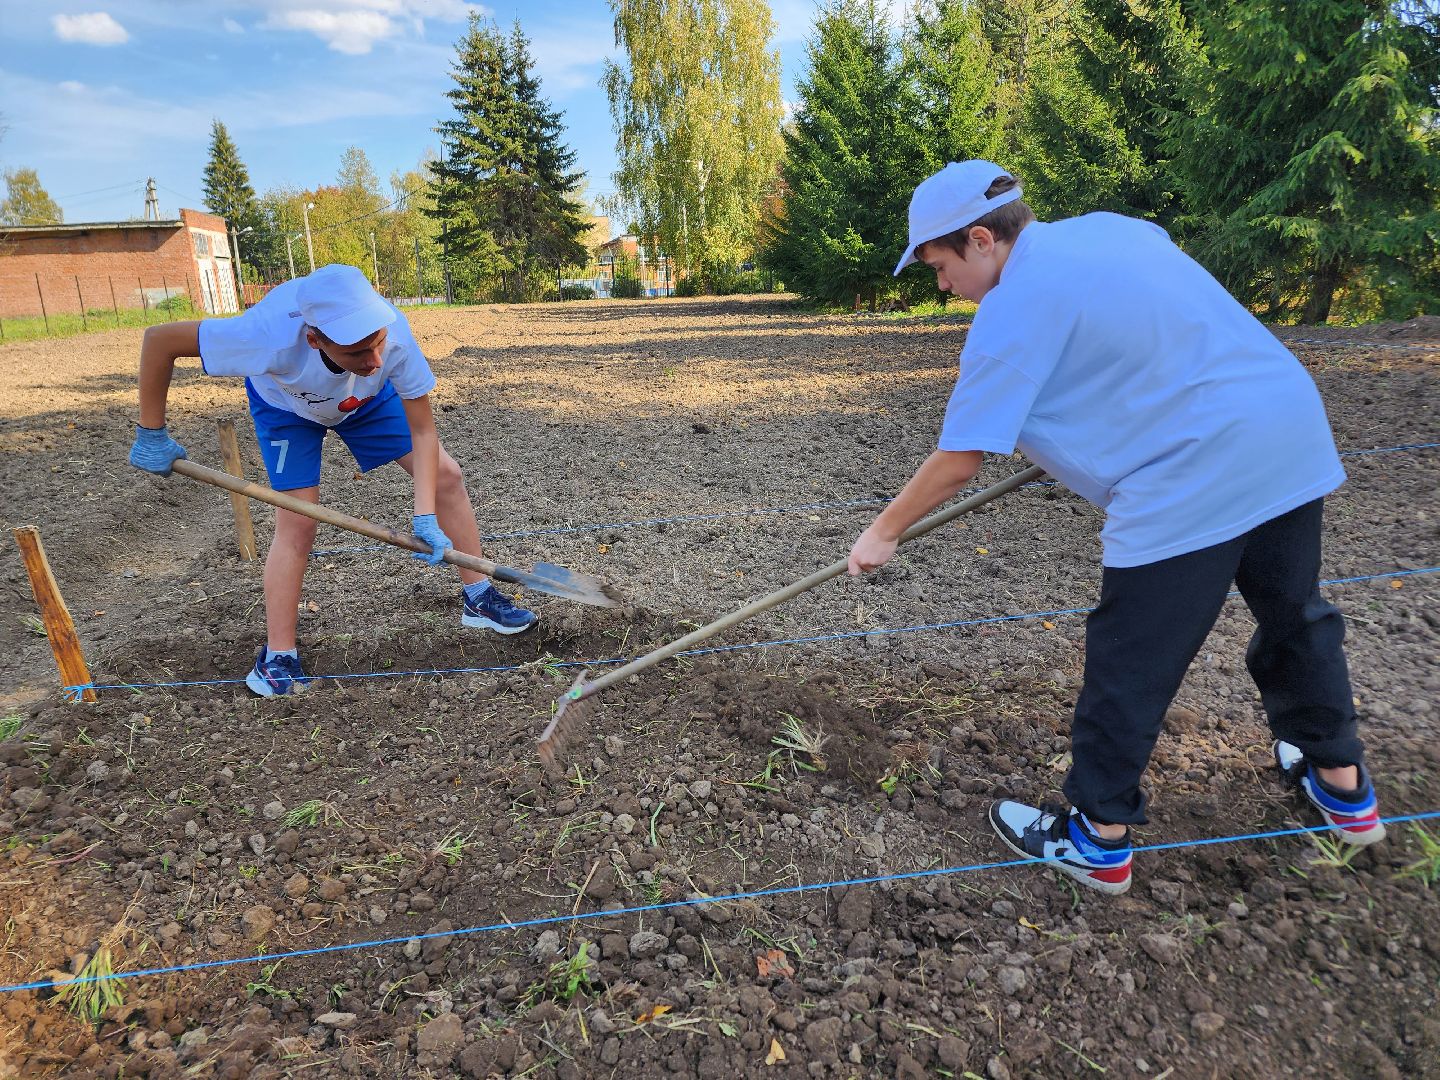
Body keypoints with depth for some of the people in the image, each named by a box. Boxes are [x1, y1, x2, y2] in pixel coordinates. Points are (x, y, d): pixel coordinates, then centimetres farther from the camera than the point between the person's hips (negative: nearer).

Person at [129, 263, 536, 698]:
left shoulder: (395, 333, -40)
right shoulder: (273, 336, -46)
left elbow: (422, 431, -30)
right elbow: (159, 339, -33)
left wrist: (426, 516, -39)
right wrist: (152, 435, -27)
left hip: (366, 399, 3)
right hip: (286, 404, -2)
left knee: (446, 475, -6)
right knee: (297, 521, -13)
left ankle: (478, 597, 9)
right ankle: (277, 657, 1)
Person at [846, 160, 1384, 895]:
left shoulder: (1014, 307, -13)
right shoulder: (1115, 228, 12)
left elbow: (960, 459, -13)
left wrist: (883, 532, 0)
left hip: (1193, 485, -9)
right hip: (1296, 433, 9)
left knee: (1129, 665, 6)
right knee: (1295, 616, 27)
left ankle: (1098, 840, 23)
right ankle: (1343, 788, 47)